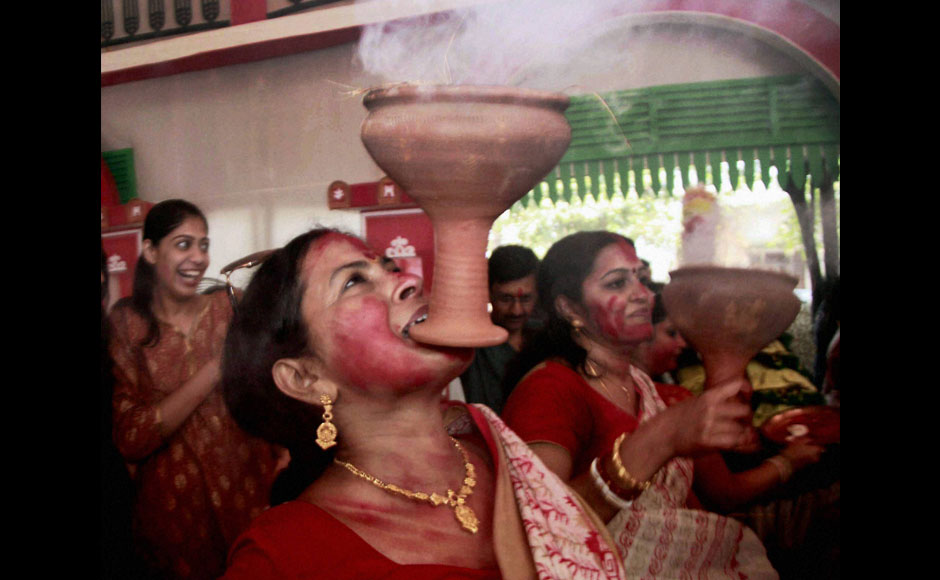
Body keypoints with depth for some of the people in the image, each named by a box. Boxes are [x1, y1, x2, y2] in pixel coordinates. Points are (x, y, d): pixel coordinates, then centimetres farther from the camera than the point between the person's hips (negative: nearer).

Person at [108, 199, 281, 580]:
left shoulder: (226, 310, 1)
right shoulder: (125, 326, -6)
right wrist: (214, 370, -20)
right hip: (174, 507, -2)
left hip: (247, 493, 2)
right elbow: (129, 439, -17)